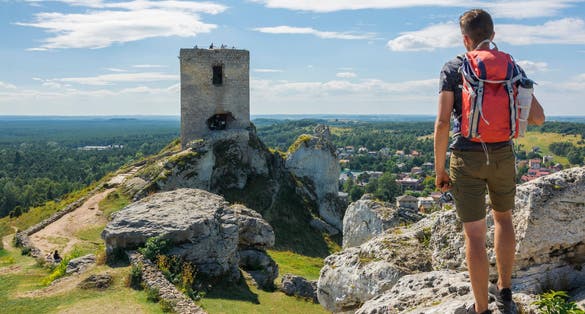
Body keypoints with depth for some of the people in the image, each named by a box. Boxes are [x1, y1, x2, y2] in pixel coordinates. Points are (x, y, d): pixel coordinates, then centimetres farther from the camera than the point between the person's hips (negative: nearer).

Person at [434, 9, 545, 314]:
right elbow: (538, 118, -2)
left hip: (467, 158, -3)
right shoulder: (512, 68, 2)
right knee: (503, 218, 26)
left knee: (474, 234, 3)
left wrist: (439, 169, -5)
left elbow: (443, 122, -13)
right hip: (502, 155, 3)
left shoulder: (452, 69, -5)